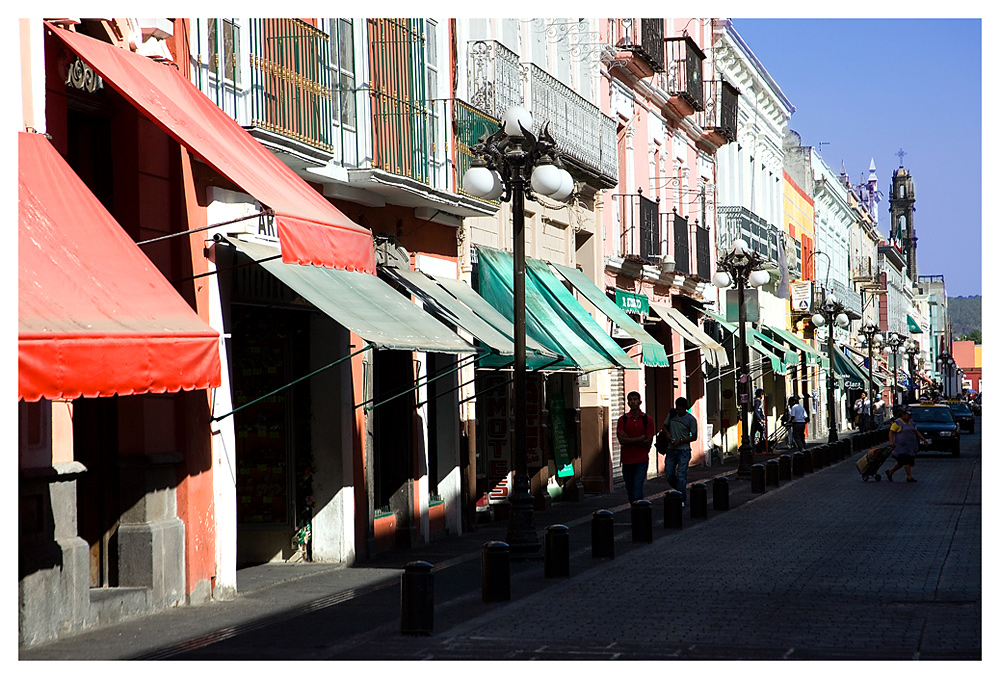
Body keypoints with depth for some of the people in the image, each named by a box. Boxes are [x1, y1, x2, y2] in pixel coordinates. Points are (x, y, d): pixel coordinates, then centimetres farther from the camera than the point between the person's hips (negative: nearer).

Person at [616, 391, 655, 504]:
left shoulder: (647, 420, 0)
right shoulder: (622, 419, 2)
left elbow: (648, 442, -8)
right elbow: (621, 440, -9)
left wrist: (630, 441, -10)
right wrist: (641, 438, -11)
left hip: (642, 460, -3)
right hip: (627, 460, 3)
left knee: (637, 490, -13)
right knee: (629, 490, 11)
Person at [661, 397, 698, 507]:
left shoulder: (691, 419, -6)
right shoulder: (672, 414, 6)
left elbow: (694, 437, -3)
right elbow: (665, 425, 20)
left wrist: (681, 441, -15)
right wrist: (667, 433, -2)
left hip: (683, 450, -5)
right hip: (671, 450, 5)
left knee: (681, 475, -9)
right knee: (669, 475, 4)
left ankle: (682, 499, -3)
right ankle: (680, 492, 25)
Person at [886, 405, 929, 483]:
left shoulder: (911, 422, 17)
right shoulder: (897, 423, -7)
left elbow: (917, 432, 23)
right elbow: (891, 432, -11)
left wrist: (924, 439, 16)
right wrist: (891, 442, -24)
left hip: (910, 447, 8)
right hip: (902, 447, -8)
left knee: (901, 463, 11)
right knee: (906, 461, -11)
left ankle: (890, 472, 24)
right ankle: (909, 477, -7)